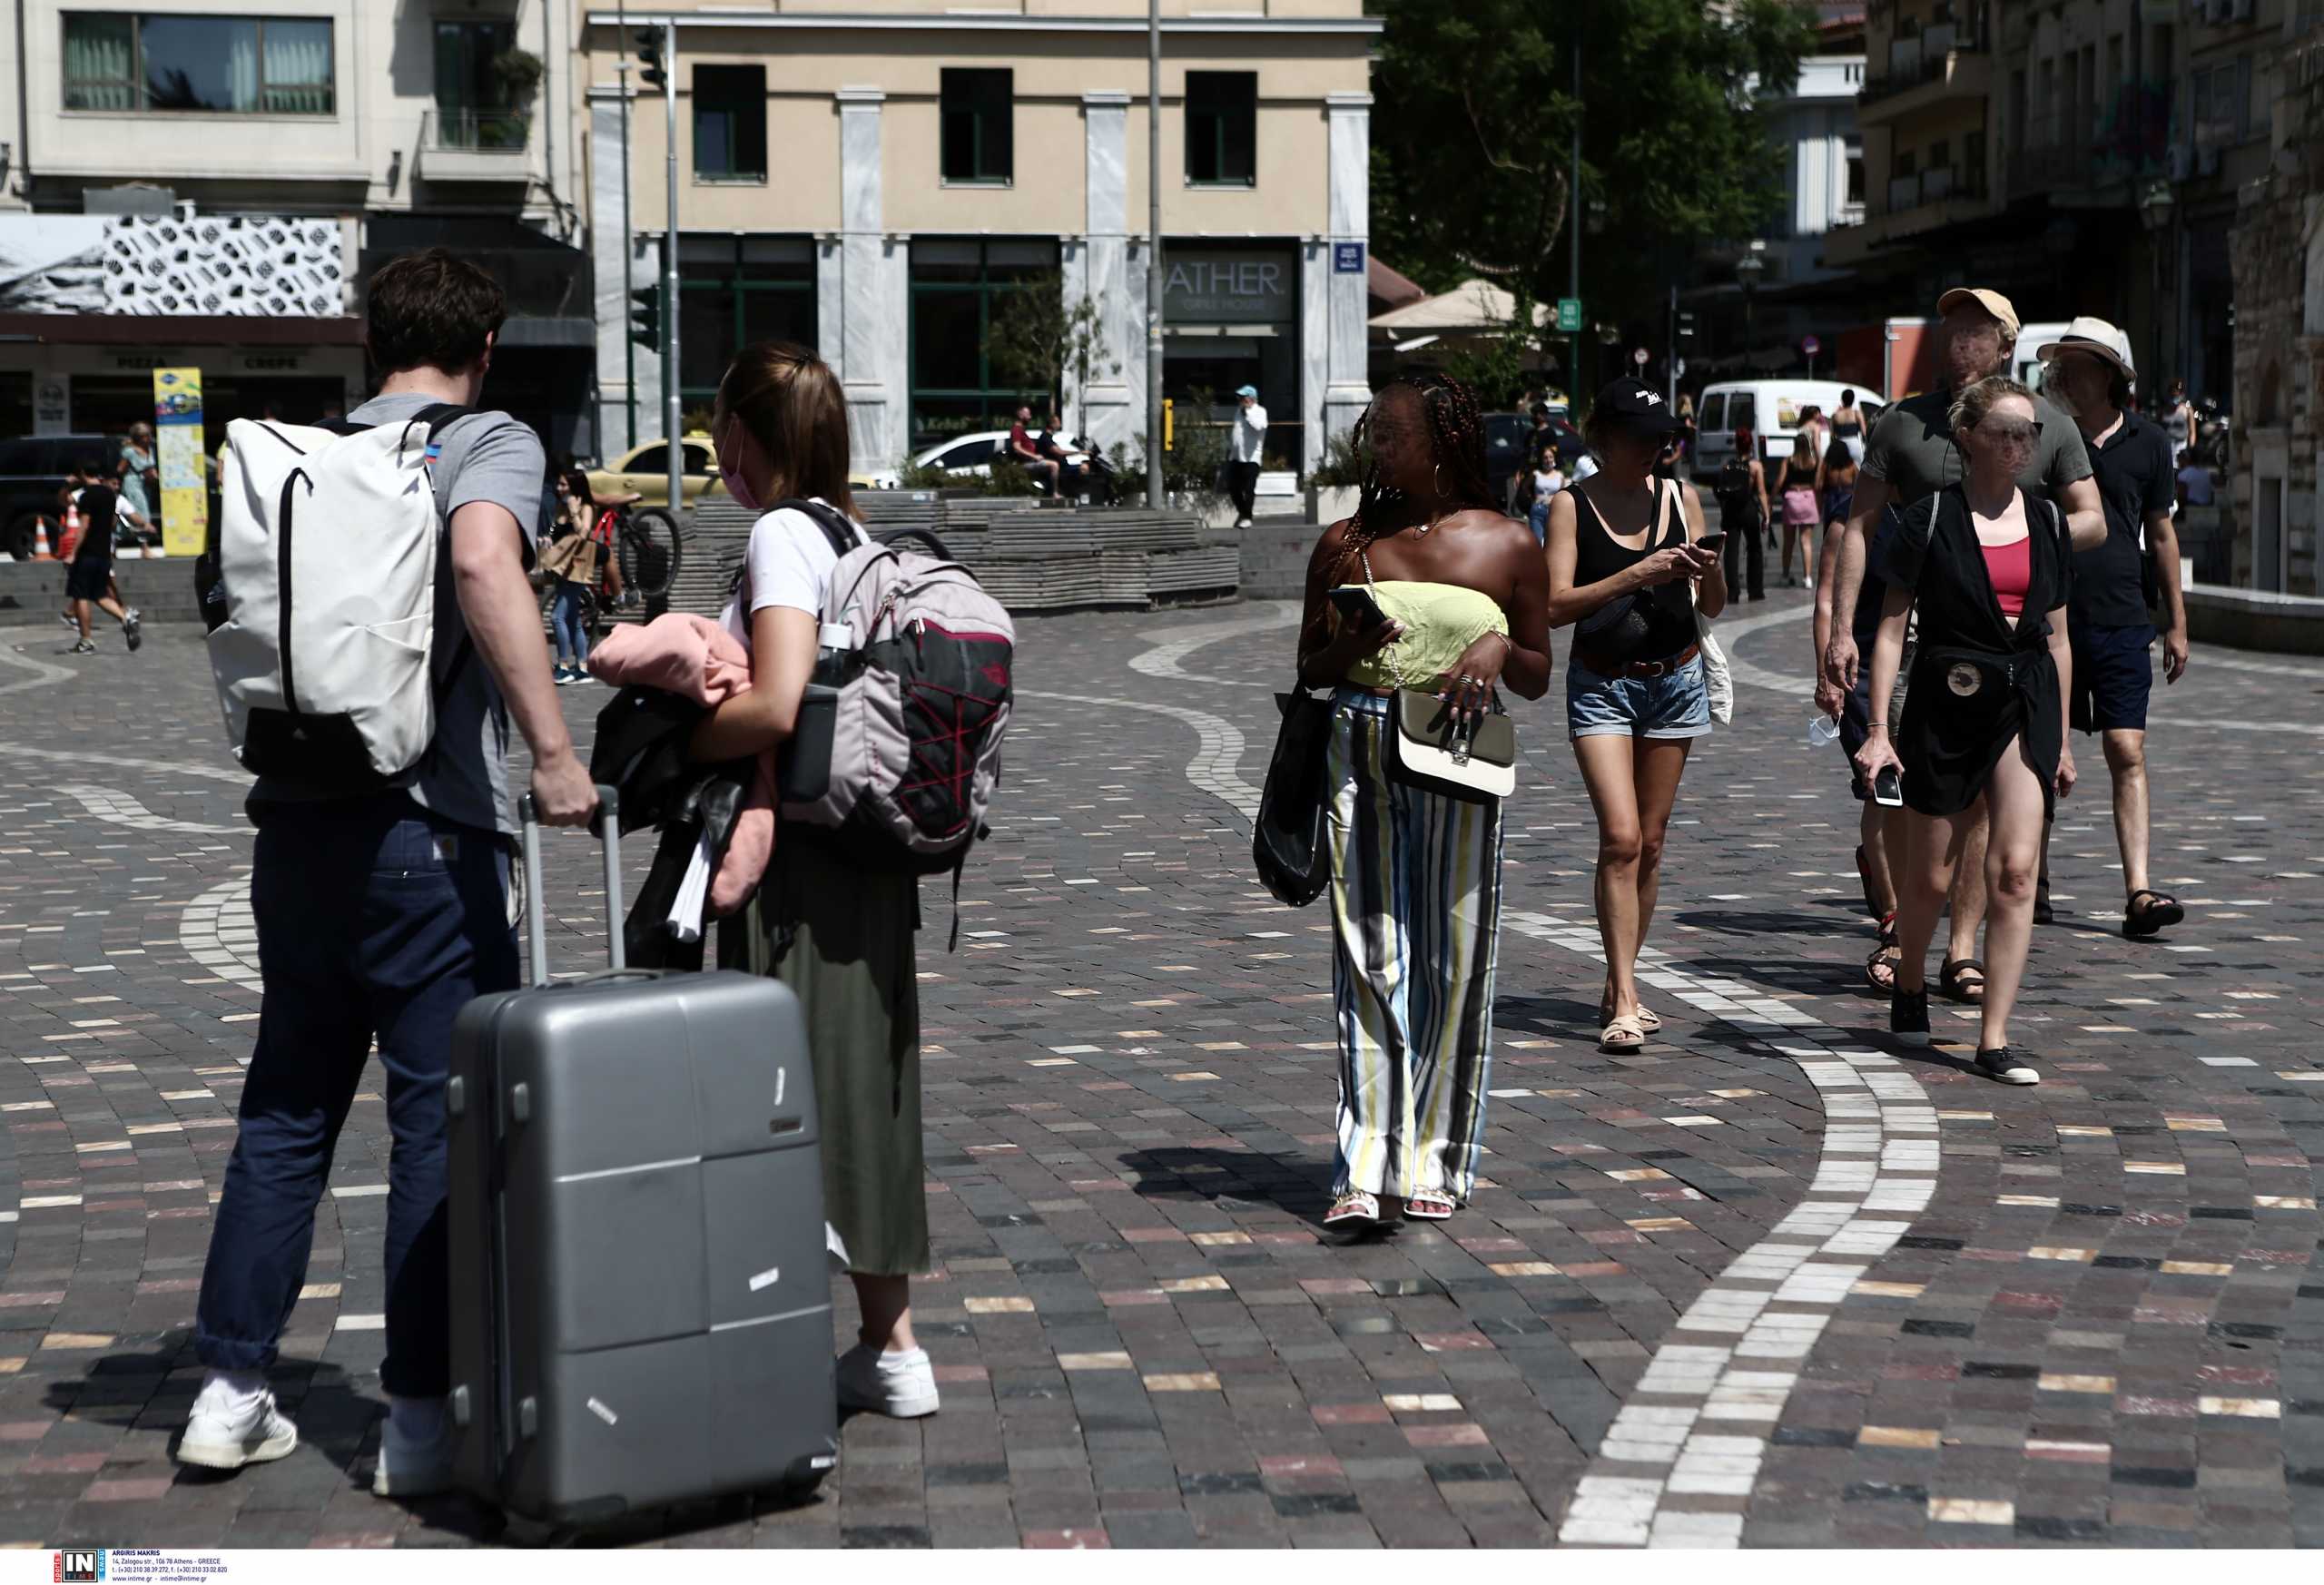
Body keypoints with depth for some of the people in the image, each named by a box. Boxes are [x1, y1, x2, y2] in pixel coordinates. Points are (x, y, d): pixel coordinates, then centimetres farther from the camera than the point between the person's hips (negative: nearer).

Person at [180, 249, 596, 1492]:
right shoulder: (491, 443, -5)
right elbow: (484, 560, -24)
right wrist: (551, 748, -26)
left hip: (295, 820, 6)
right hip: (424, 831, -6)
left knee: (286, 1108, 16)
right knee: (442, 1120, 3)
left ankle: (230, 1387, 19)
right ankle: (419, 1414, 7)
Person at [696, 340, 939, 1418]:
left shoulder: (782, 535, -13)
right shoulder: (856, 531, 13)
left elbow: (775, 709, -23)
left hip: (797, 866, -9)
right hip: (866, 856, 9)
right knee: (857, 1089, 15)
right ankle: (890, 1346, 24)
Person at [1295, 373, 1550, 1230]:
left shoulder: (1507, 545, 4)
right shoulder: (1345, 544, 8)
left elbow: (1538, 679, 11)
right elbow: (1310, 670, 12)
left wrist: (1499, 649, -11)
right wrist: (1351, 646, -9)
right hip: (1360, 753, 1)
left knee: (1453, 958, 3)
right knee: (1369, 956, -4)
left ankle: (1435, 1160, 15)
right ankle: (1366, 1167, -6)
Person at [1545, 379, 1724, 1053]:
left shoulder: (1680, 497, 5)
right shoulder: (1572, 506, -4)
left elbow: (1713, 607, 7)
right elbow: (1556, 605, -14)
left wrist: (1709, 570, -15)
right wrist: (1636, 575, -23)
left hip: (1676, 678, 4)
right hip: (1601, 685, -4)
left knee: (1650, 844, 8)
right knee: (1620, 839, -14)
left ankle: (1620, 987, 21)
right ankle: (1624, 1004, -13)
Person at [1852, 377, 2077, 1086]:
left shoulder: (2047, 521, 9)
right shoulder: (1930, 519, -4)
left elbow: (2057, 635, 14)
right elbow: (1892, 628, -3)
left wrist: (2062, 738, 14)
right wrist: (1879, 729, -9)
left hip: (2026, 705, 3)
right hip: (1947, 702, -3)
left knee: (2015, 870, -9)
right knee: (1929, 876, 8)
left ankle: (1994, 1040, -6)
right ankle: (1910, 986, 38)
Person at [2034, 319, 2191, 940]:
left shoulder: (2148, 442, 6)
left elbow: (2161, 534, 14)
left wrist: (2177, 624, 15)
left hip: (2121, 622, 0)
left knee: (2128, 754, -7)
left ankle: (2138, 892, -11)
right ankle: (2035, 881, 21)